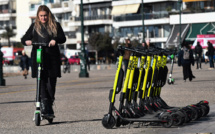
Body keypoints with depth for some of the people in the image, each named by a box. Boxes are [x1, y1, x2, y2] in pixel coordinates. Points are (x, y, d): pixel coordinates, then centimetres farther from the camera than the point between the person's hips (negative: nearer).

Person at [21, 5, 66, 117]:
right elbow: (24, 38, 14)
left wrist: (55, 40, -21)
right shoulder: (34, 26, 16)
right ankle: (45, 109, -14)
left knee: (51, 84, 0)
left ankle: (49, 108, 12)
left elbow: (63, 38, 1)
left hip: (52, 59, 0)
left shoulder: (55, 25, 12)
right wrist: (26, 41, -11)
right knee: (42, 84, -11)